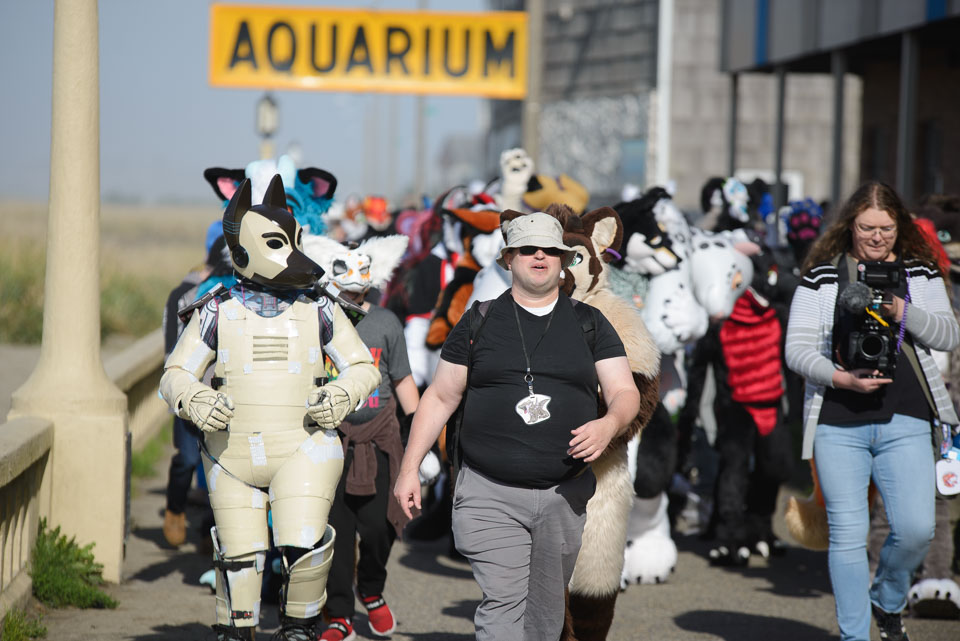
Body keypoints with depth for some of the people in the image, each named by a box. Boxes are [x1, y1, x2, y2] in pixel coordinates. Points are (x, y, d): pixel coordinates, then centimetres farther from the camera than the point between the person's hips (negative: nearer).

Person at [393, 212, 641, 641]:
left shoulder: (591, 324, 10)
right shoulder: (479, 323, 8)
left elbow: (625, 393, 5)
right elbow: (440, 397, 10)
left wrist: (608, 424, -19)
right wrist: (409, 468, 4)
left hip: (564, 494, 2)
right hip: (489, 493, -2)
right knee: (503, 605, -15)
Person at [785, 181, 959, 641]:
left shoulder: (920, 274, 11)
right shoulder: (821, 277, 4)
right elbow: (797, 348, 0)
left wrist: (903, 312, -13)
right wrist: (839, 378, -17)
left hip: (905, 422, 1)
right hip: (839, 424, -1)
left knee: (916, 529, -8)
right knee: (847, 534, -3)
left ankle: (886, 602, 21)